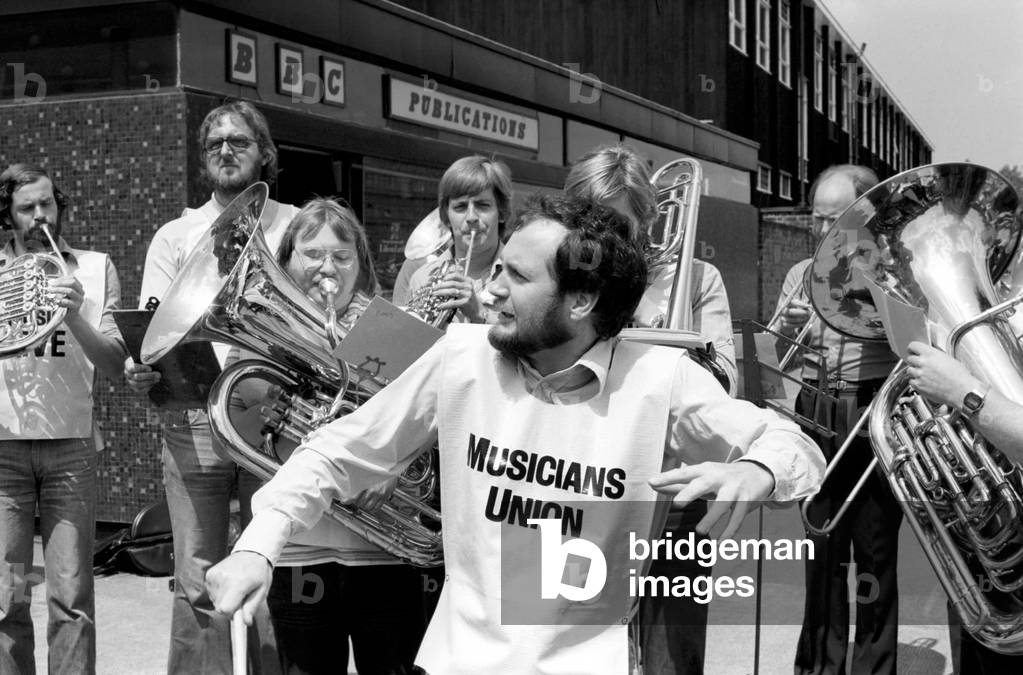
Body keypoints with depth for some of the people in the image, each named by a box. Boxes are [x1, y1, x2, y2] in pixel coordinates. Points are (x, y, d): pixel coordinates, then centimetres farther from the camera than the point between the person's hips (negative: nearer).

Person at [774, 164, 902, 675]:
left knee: (876, 550, 3)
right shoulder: (802, 274, 12)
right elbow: (784, 361, 14)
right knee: (821, 546, 9)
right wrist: (788, 331, -6)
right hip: (816, 418, 4)